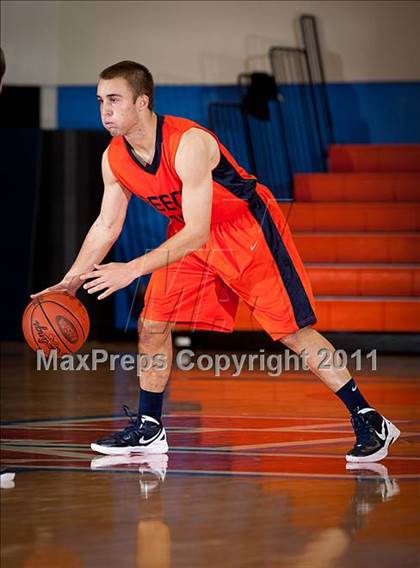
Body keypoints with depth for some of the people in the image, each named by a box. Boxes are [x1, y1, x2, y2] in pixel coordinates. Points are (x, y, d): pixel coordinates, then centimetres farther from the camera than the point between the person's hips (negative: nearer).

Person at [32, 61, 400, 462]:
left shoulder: (189, 143, -33)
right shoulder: (114, 159, -10)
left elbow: (196, 232, -36)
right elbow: (106, 227, 3)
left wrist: (133, 270, -40)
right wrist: (71, 280, -6)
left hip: (249, 229, -7)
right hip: (190, 234, 7)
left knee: (293, 332, -7)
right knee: (152, 324, 0)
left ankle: (370, 423, -1)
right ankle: (148, 430, 15)